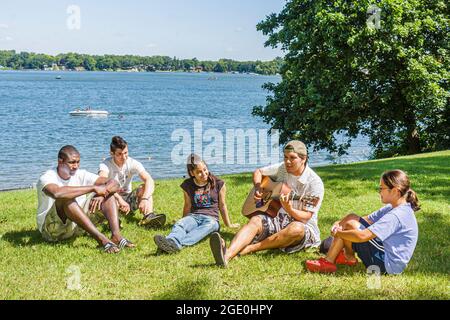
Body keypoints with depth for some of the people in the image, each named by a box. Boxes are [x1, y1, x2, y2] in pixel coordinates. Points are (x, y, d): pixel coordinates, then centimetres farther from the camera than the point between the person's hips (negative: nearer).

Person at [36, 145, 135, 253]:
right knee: (66, 198, -34)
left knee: (108, 192, -6)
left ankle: (116, 235, -29)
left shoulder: (81, 175, 0)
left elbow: (114, 183, -6)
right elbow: (57, 193, -41)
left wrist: (101, 194, -30)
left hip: (77, 226, 6)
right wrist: (93, 188, -36)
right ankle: (100, 238, -39)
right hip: (52, 229, -6)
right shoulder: (47, 178, -16)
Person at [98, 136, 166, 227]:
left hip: (127, 198, 3)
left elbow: (149, 180, -24)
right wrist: (119, 199, -53)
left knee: (144, 188, -23)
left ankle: (149, 216, -42)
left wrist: (145, 199, -42)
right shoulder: (106, 165, -17)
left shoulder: (133, 163, -10)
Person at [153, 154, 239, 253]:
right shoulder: (187, 185, 11)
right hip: (193, 216, 3)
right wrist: (185, 222, 27)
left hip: (211, 218, -3)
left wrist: (229, 225, 18)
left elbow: (222, 205, 12)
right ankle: (170, 241, -67)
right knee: (179, 224, -32)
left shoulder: (218, 184, 5)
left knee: (209, 225, -39)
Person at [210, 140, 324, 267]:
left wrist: (289, 209, -34)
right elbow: (258, 172, 21)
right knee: (256, 220, -28)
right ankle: (227, 255, -55)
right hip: (277, 219, 4)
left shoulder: (315, 183, -11)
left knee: (296, 229, -40)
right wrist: (258, 189, 0)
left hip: (301, 224, -4)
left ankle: (247, 249, -38)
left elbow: (305, 217, -14)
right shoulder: (282, 168, 5)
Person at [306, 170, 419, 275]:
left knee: (349, 223, -13)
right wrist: (340, 223, -7)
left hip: (387, 265, -10)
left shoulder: (396, 216, -26)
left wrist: (337, 233, -14)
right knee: (352, 218, 7)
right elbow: (368, 219, 8)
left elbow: (361, 236, -31)